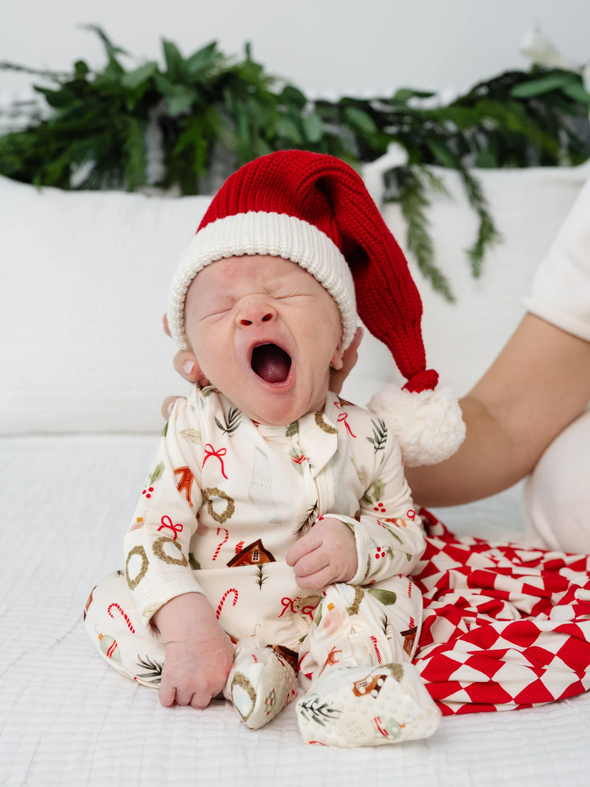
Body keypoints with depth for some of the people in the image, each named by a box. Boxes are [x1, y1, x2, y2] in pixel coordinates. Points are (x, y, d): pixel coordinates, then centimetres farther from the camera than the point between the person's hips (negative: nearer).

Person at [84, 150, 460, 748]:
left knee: (394, 597, -14)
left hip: (314, 611, 1)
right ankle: (247, 673, -25)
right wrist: (184, 623, -33)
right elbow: (151, 532, -17)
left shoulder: (365, 438, -10)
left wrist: (356, 546, -24)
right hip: (205, 614, 0)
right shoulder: (195, 428, -13)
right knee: (109, 602, -18)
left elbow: (407, 531, 0)